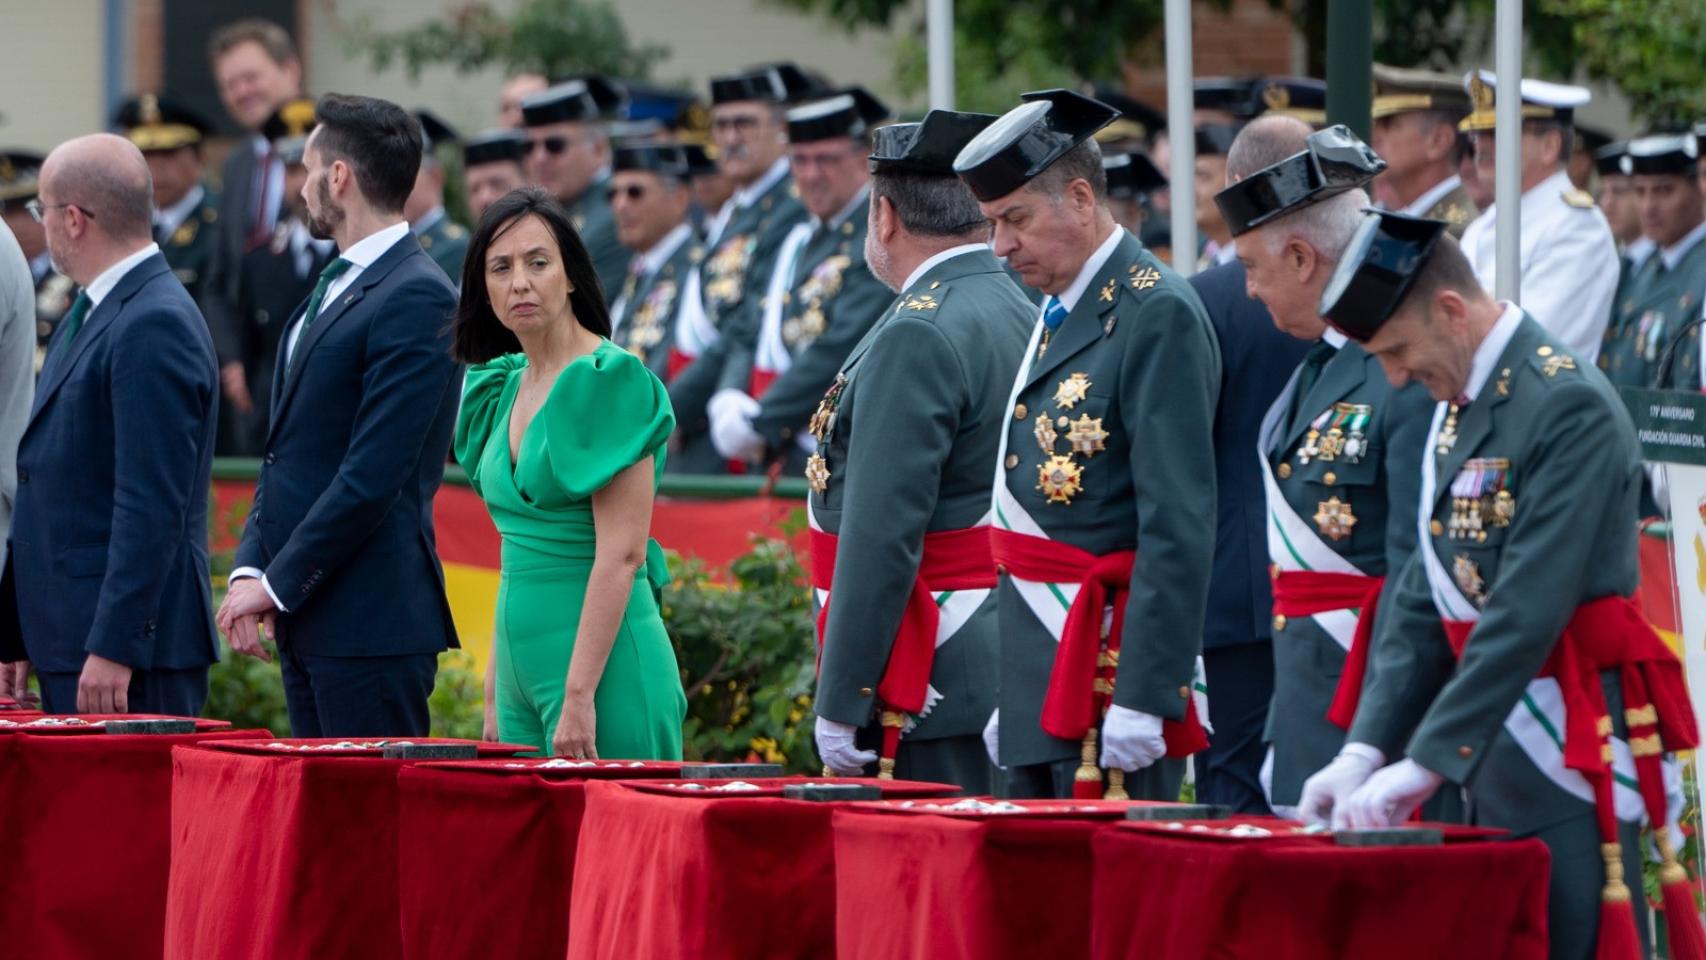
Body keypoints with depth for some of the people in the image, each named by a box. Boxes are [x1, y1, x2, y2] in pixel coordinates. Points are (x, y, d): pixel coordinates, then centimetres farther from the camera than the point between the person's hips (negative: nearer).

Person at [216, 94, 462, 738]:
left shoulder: (417, 299, -13)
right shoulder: (333, 289, 18)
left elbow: (374, 474, -18)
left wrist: (278, 583, -15)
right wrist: (251, 569, 6)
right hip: (306, 616, 10)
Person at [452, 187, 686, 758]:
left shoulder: (611, 380, -10)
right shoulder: (504, 388, 14)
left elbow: (621, 554, -17)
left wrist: (579, 696, -21)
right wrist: (494, 700, 16)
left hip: (603, 657, -8)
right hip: (525, 662, 8)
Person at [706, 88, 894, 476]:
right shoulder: (799, 240, 19)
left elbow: (843, 349, -18)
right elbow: (750, 338, 18)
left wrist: (758, 424, -15)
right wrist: (728, 400, -4)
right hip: (774, 461, 8)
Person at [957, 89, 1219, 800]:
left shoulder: (1158, 317, -12)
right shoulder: (1058, 313, 17)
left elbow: (1179, 527, -18)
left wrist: (1144, 697, -22)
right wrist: (1014, 695, 18)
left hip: (1112, 664, -9)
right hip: (1039, 694, 9)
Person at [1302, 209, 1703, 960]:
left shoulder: (1569, 406, -16)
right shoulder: (1457, 408, 13)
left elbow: (1530, 610, -22)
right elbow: (1423, 600, 13)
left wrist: (1426, 763, -23)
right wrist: (1367, 749, 2)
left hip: (1571, 758, -9)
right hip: (1493, 765, 9)